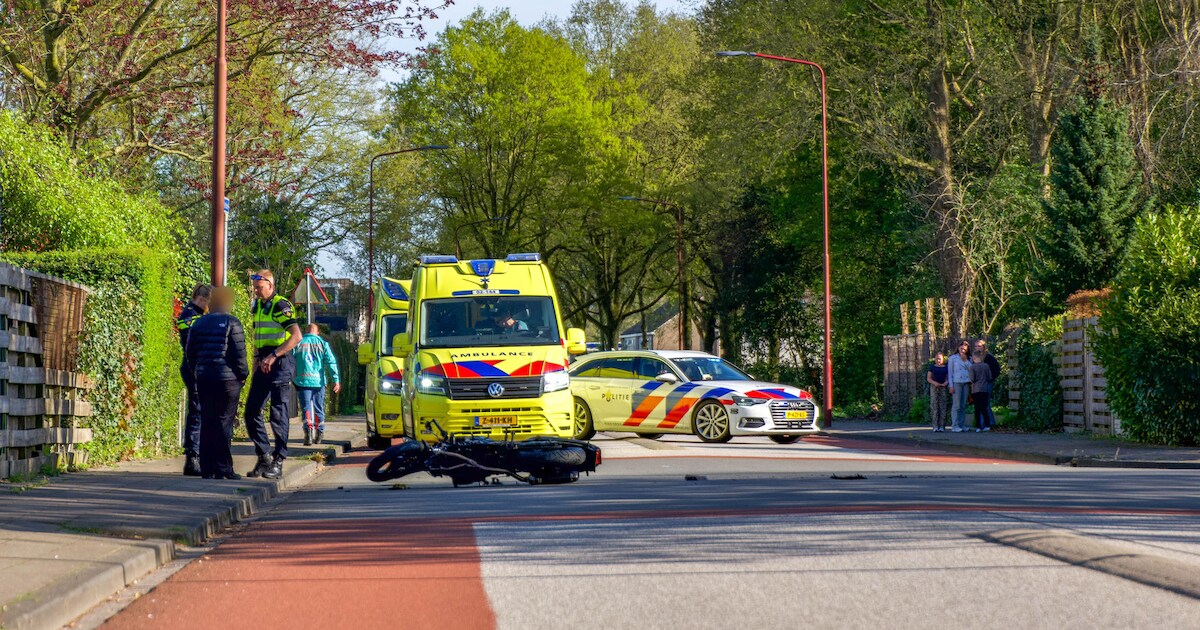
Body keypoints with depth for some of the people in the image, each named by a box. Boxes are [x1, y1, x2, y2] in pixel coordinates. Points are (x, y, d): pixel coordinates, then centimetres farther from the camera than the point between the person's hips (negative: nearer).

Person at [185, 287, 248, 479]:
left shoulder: (199, 323, 10)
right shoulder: (232, 323, -8)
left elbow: (190, 353, 12)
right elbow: (239, 353, -12)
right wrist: (243, 374, 1)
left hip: (203, 379, 5)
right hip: (227, 379, -5)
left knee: (207, 422, 8)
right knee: (224, 422, -3)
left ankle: (207, 469, 8)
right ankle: (223, 469, -4)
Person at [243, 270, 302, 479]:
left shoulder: (281, 306, -10)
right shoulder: (257, 307, 14)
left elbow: (296, 336, -20)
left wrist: (273, 356, -24)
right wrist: (255, 368, 18)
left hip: (280, 363, -8)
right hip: (264, 364, 8)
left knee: (278, 414, -5)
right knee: (252, 411, 5)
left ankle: (278, 462, -1)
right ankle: (264, 457, 14)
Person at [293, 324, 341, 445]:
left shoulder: (298, 343, 4)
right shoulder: (322, 343, 4)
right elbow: (331, 362, -2)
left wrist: (291, 380, 14)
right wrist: (336, 380, -3)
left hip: (303, 381, -1)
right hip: (318, 381, 1)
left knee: (306, 408, -3)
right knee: (319, 408, 13)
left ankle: (308, 429, -23)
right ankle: (320, 433, 17)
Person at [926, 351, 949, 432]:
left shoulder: (946, 368, 9)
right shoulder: (932, 367, 8)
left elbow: (948, 378, 10)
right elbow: (928, 378, 5)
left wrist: (946, 383, -12)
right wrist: (934, 383, -13)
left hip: (943, 387, 1)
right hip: (934, 387, -1)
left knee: (942, 406, -2)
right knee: (934, 405, -6)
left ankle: (942, 426, -1)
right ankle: (935, 426, -7)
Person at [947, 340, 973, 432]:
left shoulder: (969, 359, 16)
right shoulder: (953, 358, 5)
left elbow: (971, 371, 15)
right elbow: (950, 372, 1)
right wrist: (951, 386, -5)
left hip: (966, 383, 4)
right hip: (957, 382, -4)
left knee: (963, 405, 3)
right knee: (956, 405, -9)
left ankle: (962, 425, 7)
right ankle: (954, 425, -10)